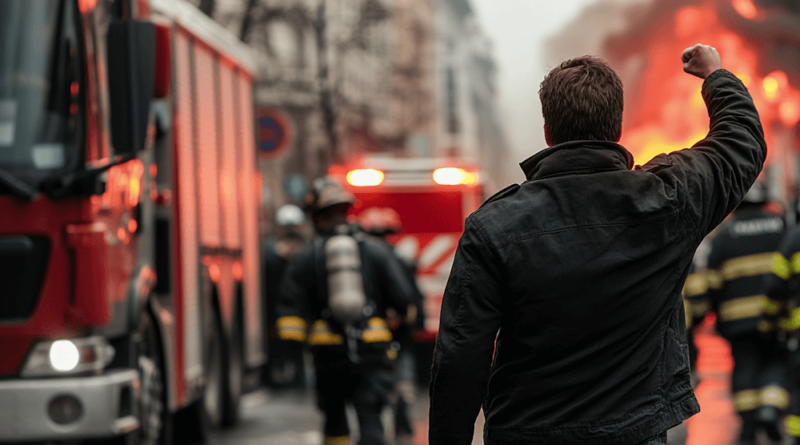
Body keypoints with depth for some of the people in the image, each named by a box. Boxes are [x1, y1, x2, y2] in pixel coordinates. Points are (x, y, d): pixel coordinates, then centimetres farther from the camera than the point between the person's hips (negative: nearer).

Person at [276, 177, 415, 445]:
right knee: (370, 420, -6)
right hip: (371, 352, 0)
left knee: (334, 416, 19)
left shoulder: (305, 257, 4)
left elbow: (291, 308, -4)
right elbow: (403, 299, 5)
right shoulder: (376, 251, 6)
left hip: (329, 352, 0)